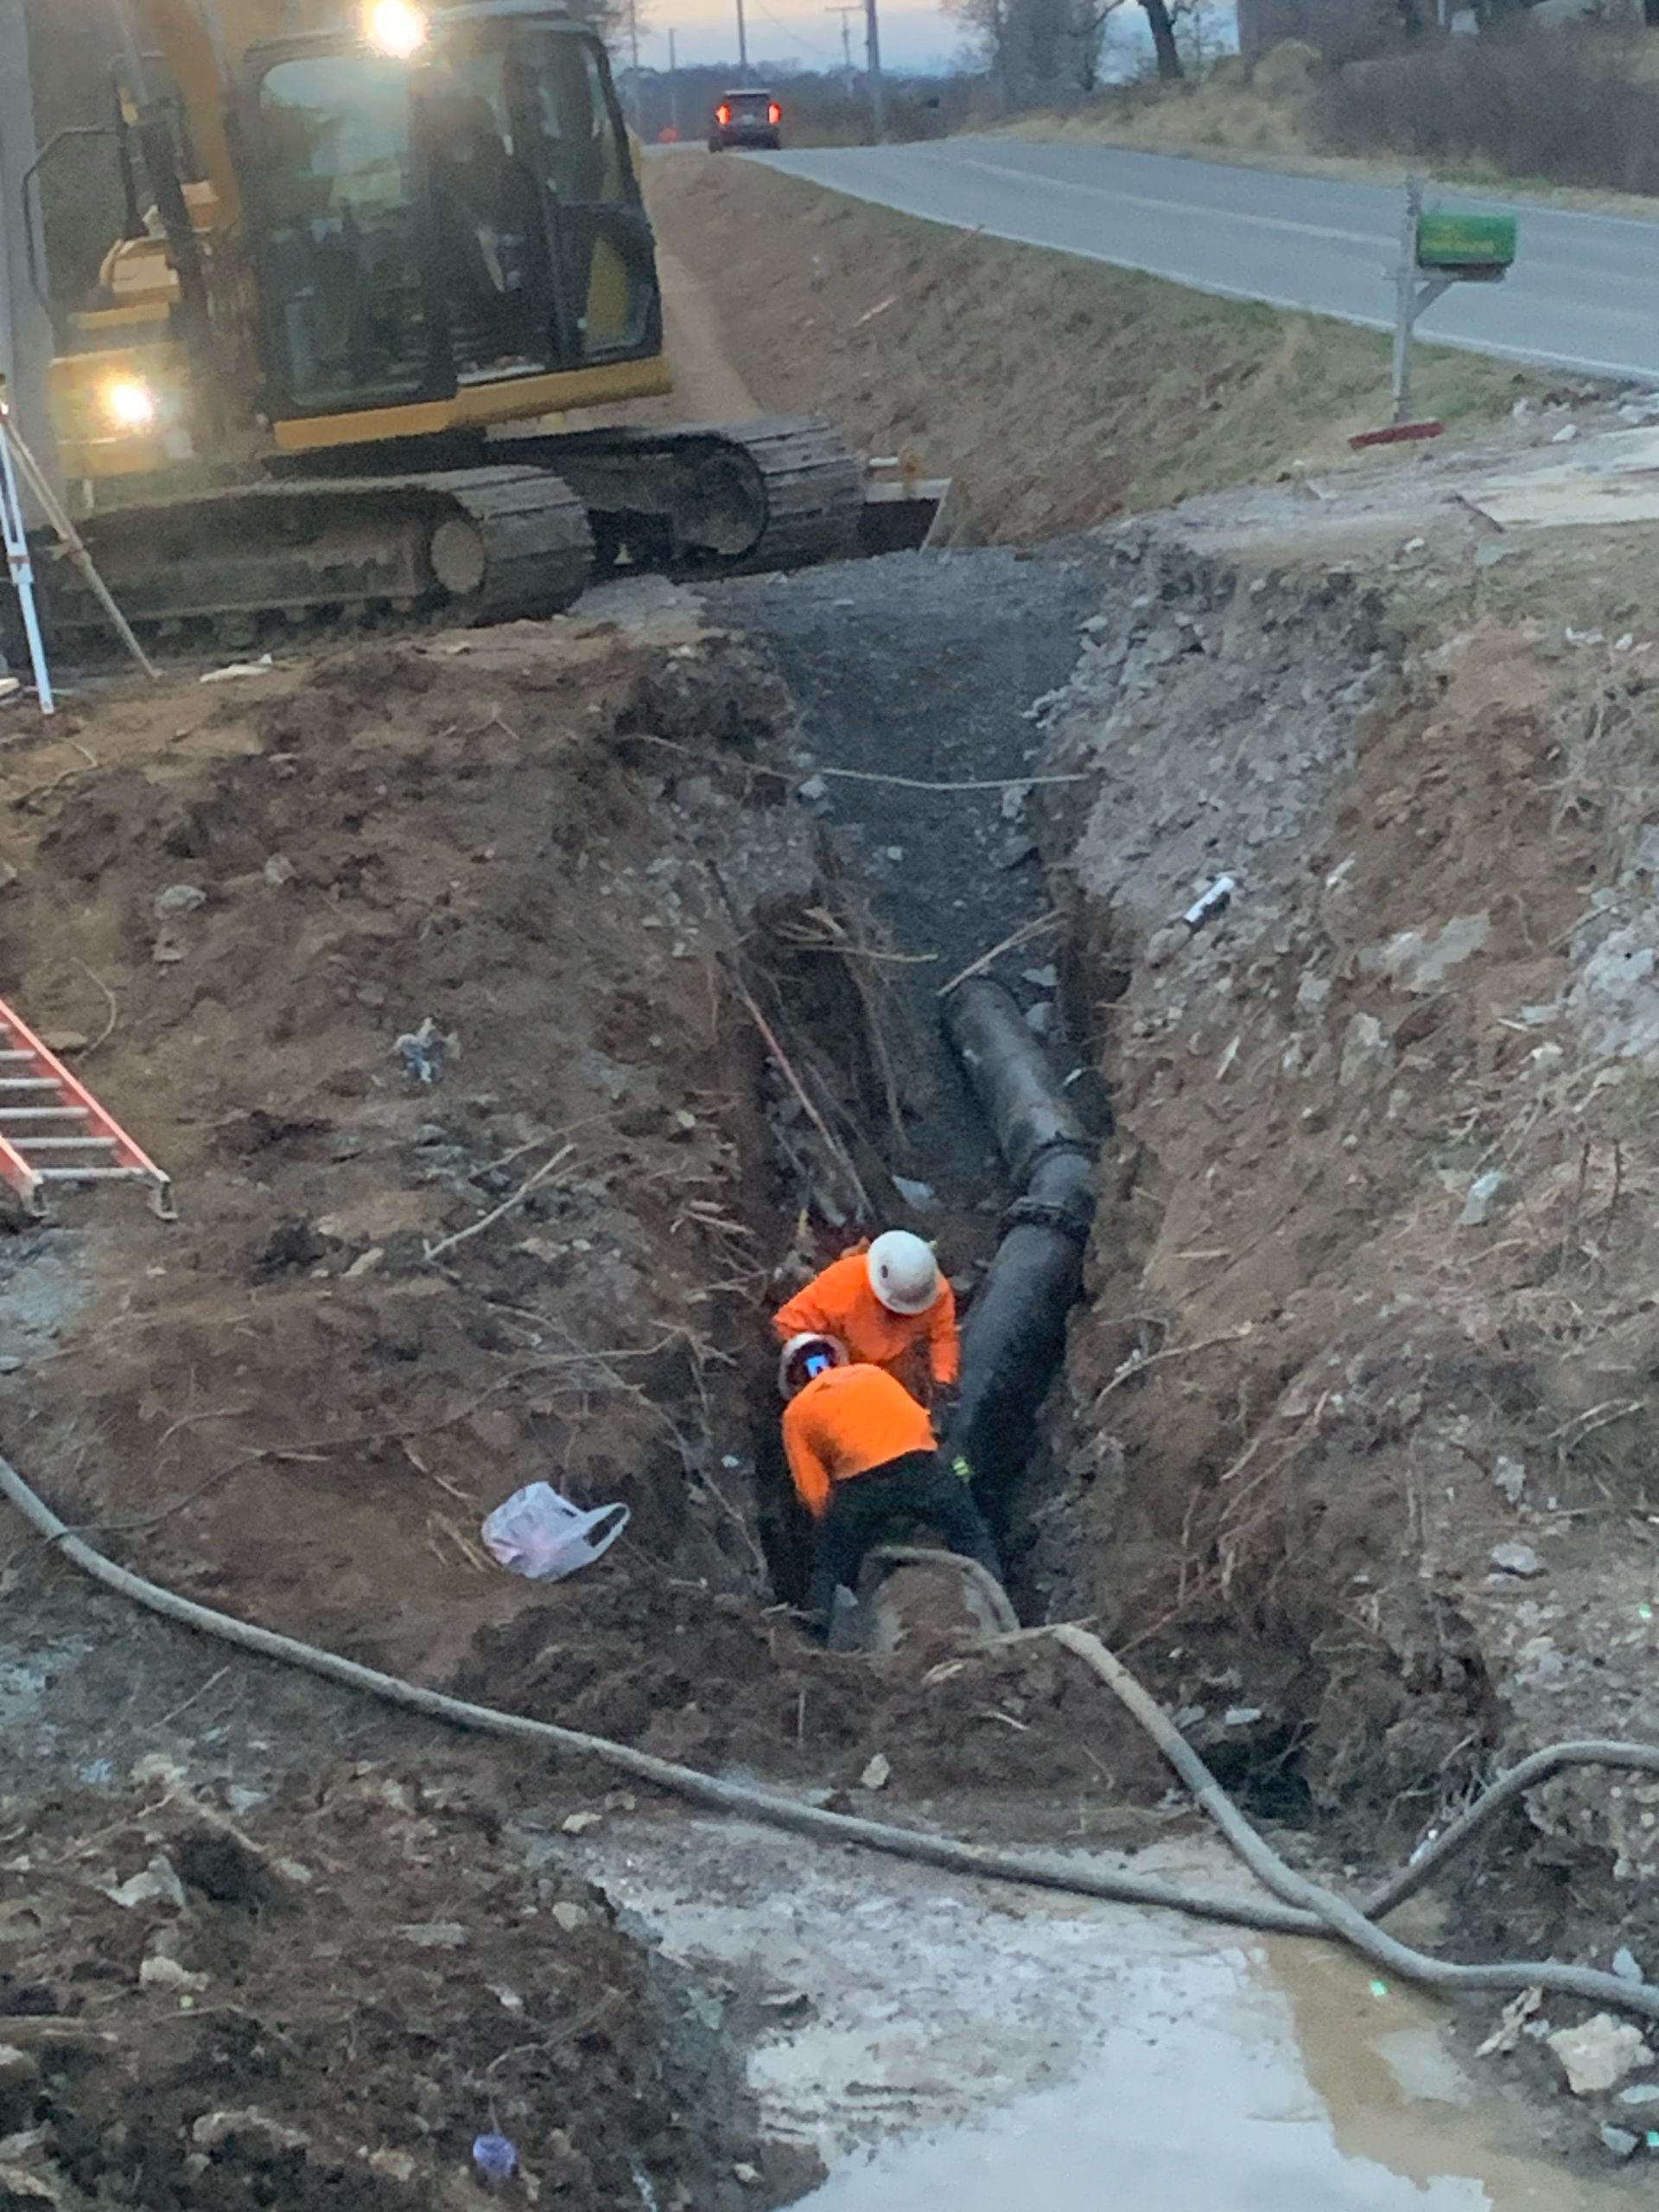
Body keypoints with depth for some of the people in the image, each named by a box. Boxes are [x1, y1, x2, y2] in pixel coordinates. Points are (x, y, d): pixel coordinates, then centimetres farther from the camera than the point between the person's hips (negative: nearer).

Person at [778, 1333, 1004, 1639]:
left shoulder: (797, 1412, 19)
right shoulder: (871, 1373, 28)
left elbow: (812, 1492, 11)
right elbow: (922, 1422, 29)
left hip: (859, 1486, -2)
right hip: (922, 1463, 2)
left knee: (829, 1571, 17)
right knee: (973, 1540, 23)